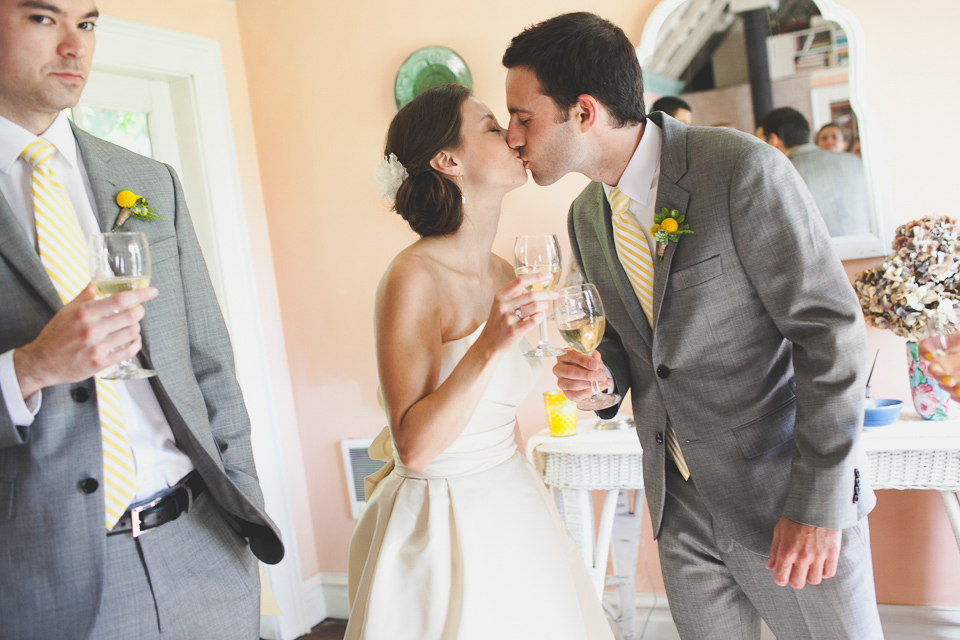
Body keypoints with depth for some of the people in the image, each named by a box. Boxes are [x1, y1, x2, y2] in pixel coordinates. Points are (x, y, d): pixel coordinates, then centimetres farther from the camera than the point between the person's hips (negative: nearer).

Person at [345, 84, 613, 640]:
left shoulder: (503, 273, 3)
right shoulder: (413, 276, -21)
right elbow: (413, 447, -24)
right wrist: (490, 346, -33)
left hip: (512, 506, 8)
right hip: (445, 525, -7)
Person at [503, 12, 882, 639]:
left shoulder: (743, 169, -18)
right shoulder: (585, 217, 4)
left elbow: (831, 329, -18)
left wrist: (818, 502, -19)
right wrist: (603, 371, -6)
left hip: (787, 493, -5)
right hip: (680, 503, 6)